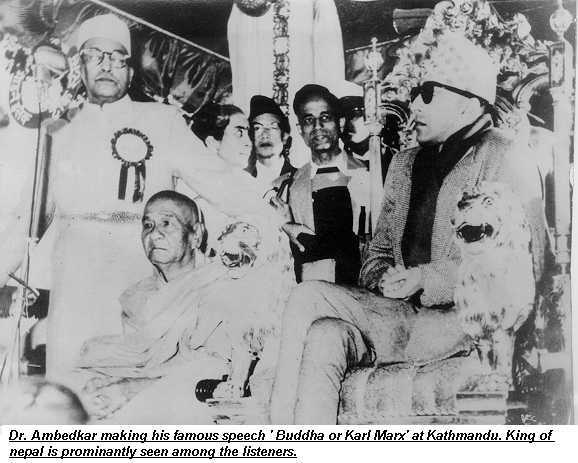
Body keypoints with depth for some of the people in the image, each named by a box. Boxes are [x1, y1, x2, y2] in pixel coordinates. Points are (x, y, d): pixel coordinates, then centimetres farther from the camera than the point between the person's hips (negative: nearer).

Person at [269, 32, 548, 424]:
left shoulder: (505, 157, 0)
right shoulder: (405, 163, 20)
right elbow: (380, 247, 21)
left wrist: (426, 279, -16)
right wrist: (381, 279, -3)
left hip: (467, 319, -6)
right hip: (404, 312, 6)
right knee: (325, 338, -24)